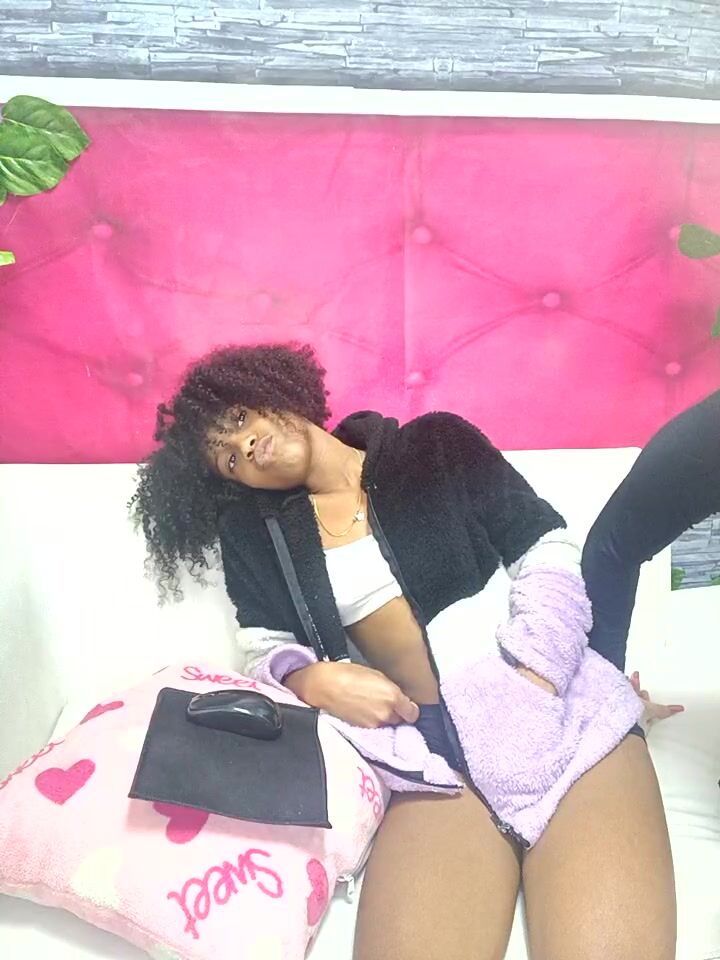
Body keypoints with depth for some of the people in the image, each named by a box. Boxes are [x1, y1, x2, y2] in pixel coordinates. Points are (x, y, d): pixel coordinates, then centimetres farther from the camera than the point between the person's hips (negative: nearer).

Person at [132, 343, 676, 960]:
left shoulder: (435, 444, 11)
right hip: (431, 752, 1)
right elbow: (265, 648, 10)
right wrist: (316, 681, -13)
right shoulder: (255, 531, 16)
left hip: (561, 705, 0)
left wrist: (533, 682, -10)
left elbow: (550, 554, 5)